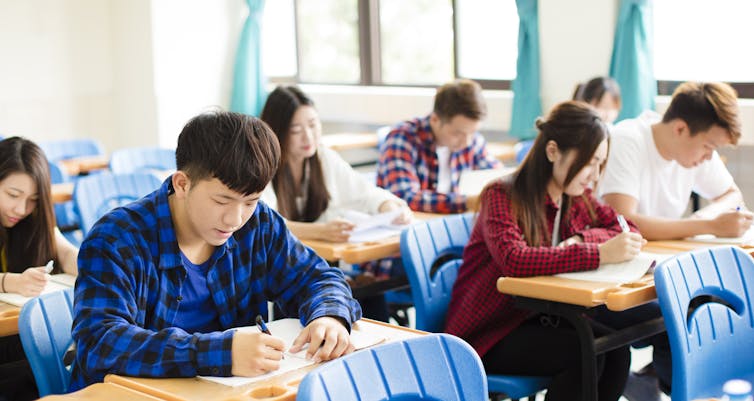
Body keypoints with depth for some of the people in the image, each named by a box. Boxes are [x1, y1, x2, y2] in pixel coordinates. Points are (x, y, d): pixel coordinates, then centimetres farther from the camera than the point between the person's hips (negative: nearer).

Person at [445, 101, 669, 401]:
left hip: (538, 318, 6)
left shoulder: (577, 197, 5)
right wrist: (599, 254, -37)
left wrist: (581, 239, -14)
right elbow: (514, 261, -33)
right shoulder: (502, 197, -16)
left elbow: (626, 229, 6)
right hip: (489, 332, -6)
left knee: (616, 350, -19)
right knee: (584, 353, -27)